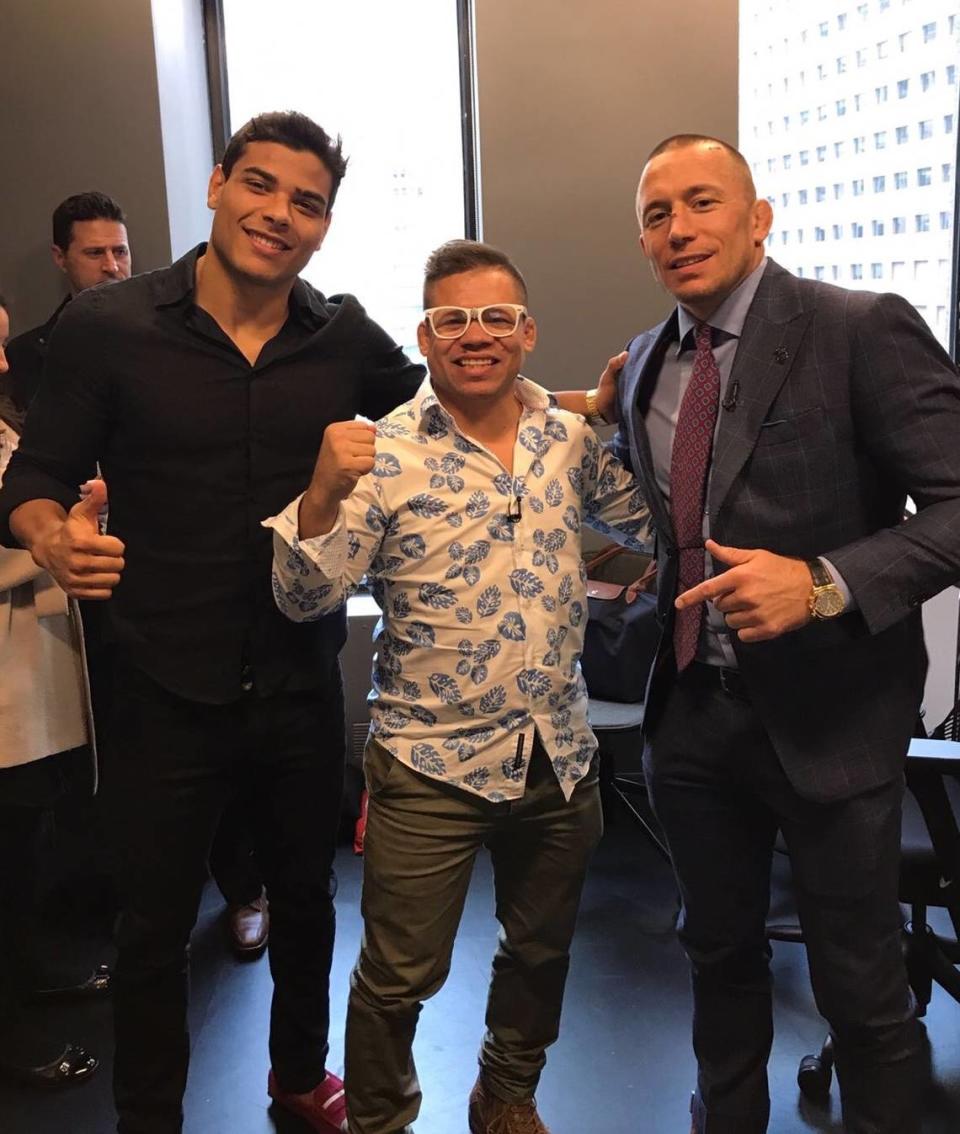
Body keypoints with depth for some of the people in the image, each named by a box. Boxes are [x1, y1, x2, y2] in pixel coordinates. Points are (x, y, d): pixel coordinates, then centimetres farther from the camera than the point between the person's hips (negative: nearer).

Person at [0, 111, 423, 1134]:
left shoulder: (346, 338, -2)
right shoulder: (104, 326, -9)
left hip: (302, 684, 3)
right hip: (167, 691, -2)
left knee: (305, 895, 22)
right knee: (153, 927, 13)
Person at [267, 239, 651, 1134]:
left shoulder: (572, 438, 2)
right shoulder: (383, 452, -11)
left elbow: (644, 522, 19)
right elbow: (304, 600, -17)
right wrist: (323, 493, -34)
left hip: (559, 755, 5)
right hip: (431, 761, -4)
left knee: (541, 952, 22)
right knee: (398, 976, 7)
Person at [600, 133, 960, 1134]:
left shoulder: (862, 331, -13)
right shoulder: (645, 365, 7)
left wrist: (823, 584, -29)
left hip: (826, 713, -5)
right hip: (692, 708, 6)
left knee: (859, 985, 11)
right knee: (719, 951, 23)